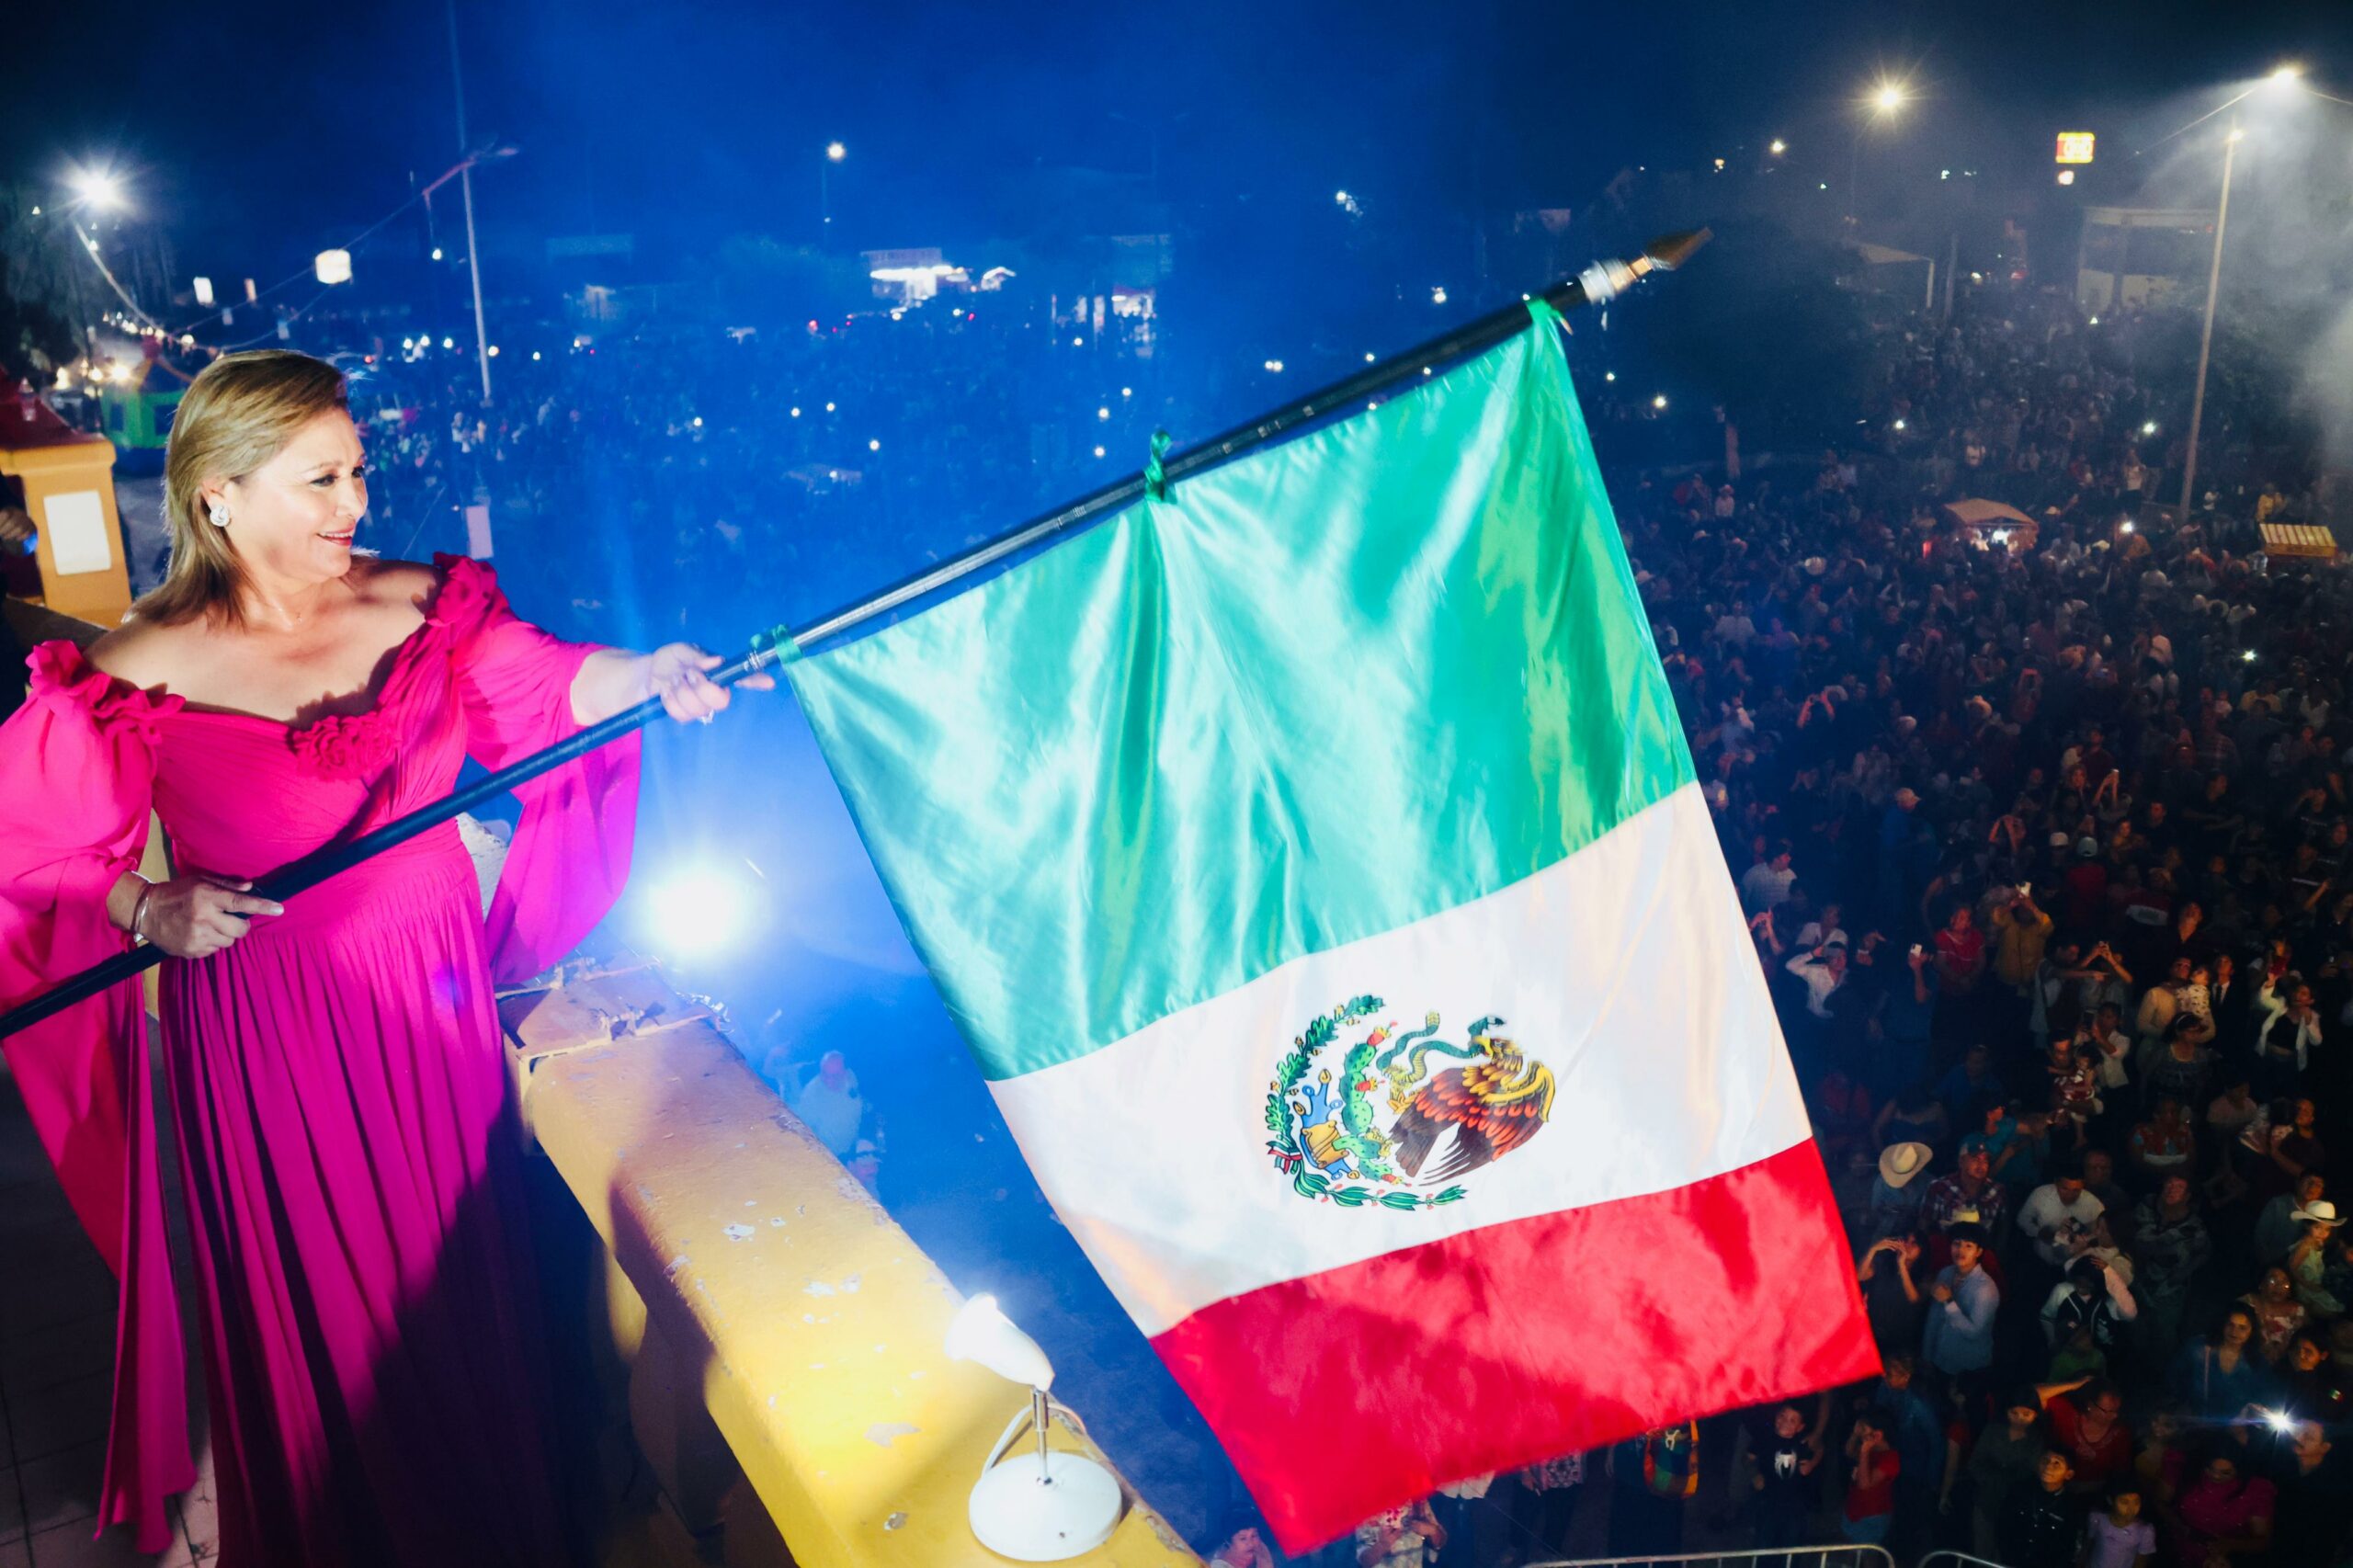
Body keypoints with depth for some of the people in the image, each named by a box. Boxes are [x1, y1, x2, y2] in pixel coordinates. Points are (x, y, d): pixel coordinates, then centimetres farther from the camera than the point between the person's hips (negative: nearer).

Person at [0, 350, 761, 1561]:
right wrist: (152, 908, -22)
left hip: (432, 1003, 3)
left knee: (456, 1279, 18)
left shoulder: (421, 608, -3)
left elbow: (545, 683, -10)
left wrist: (646, 675, -28)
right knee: (308, 1304, 14)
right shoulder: (139, 677, -12)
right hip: (260, 1035, -3)